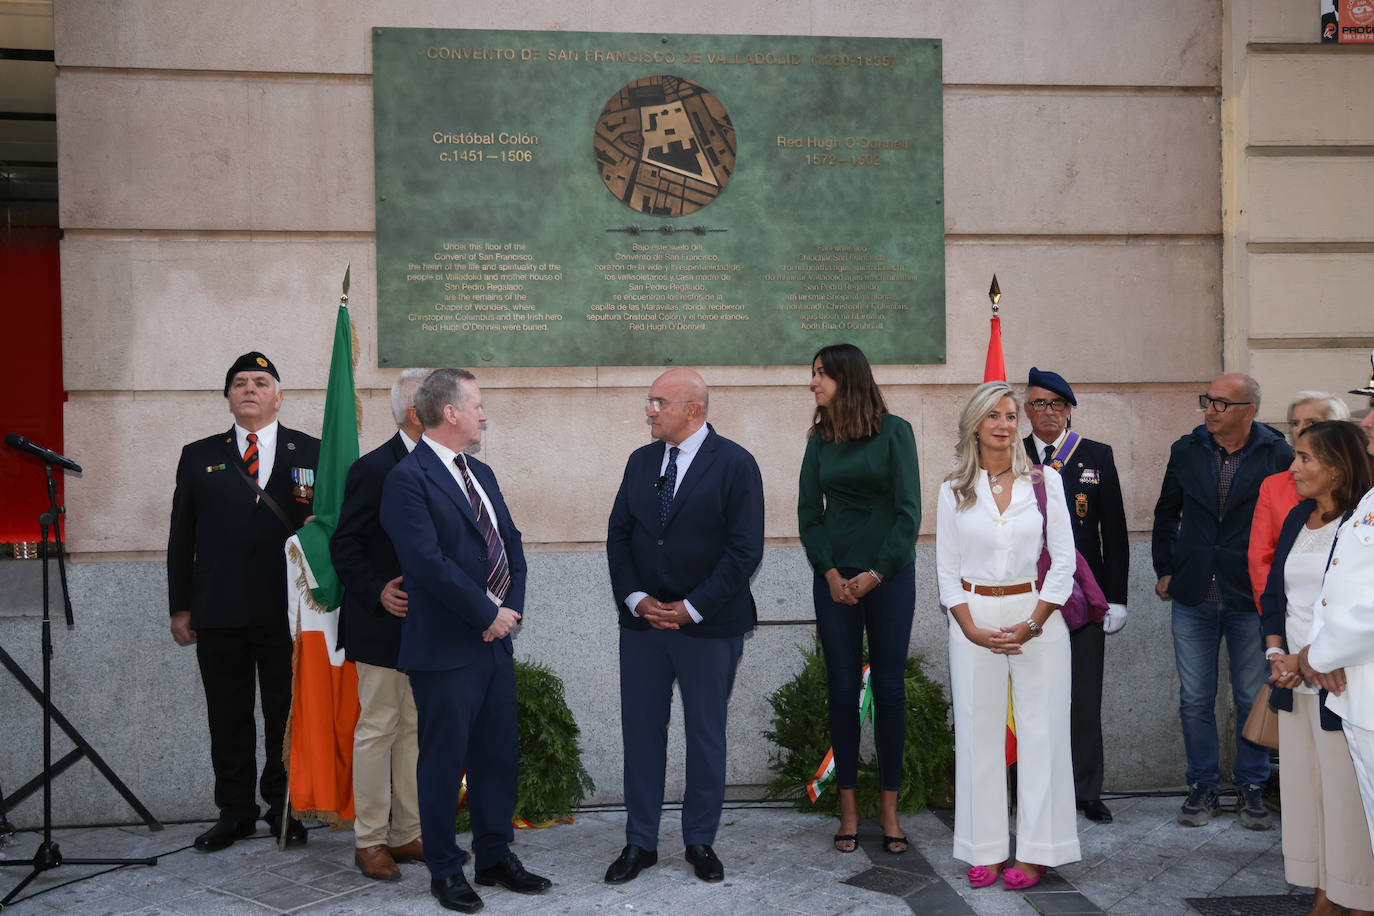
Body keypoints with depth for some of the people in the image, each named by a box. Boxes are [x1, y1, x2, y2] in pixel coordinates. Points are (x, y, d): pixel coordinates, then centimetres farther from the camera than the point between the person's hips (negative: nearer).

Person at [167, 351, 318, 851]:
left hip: (287, 614, -1)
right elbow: (181, 537, 10)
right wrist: (180, 607, 6)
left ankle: (283, 806, 21)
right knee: (228, 720, 9)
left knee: (286, 717, 7)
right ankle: (234, 811, 21)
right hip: (219, 615, 2)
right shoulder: (198, 457, 10)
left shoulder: (311, 453, 5)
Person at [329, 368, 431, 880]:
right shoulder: (374, 469, -13)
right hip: (385, 625, -7)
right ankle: (369, 841, 13)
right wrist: (378, 591, -21)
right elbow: (344, 546, -11)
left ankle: (409, 834, 23)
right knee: (378, 728, 2)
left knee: (417, 729, 13)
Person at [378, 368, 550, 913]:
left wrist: (512, 605, -2)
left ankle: (495, 857, 28)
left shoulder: (480, 474, 15)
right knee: (443, 760, 5)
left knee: (498, 755, 14)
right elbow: (430, 563, -21)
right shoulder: (408, 479, -13)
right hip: (446, 647, -8)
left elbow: (511, 543, 15)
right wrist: (488, 614, -14)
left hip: (495, 641, 8)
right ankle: (444, 869, 19)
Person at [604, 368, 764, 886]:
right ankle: (640, 843, 21)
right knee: (641, 732, 8)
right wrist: (636, 599, -6)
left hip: (708, 627, -4)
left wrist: (691, 608, -14)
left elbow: (745, 548, -12)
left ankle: (700, 842, 24)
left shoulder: (734, 464, -8)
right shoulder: (640, 462, 8)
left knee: (706, 736, 9)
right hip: (642, 621, 4)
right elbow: (618, 535, 8)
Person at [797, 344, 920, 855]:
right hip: (834, 576, 3)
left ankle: (888, 807, 12)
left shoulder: (894, 432, -3)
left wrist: (875, 573, -10)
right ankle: (848, 808, 12)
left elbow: (908, 510, -6)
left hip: (889, 574, -2)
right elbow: (808, 514, 6)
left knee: (889, 687, 1)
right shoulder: (819, 440, 8)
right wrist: (830, 574, -6)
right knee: (843, 689, 3)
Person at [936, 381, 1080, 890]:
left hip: (1038, 615, -1)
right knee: (978, 731, 4)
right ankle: (986, 850, 14)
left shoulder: (1044, 481, 1)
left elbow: (1064, 561, 0)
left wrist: (1032, 623, -9)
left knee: (1040, 731, 2)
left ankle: (1036, 852, 12)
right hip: (973, 621, 1)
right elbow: (947, 571, 5)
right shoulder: (954, 490, 4)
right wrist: (972, 630, -6)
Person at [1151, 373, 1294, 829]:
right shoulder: (1186, 451, 3)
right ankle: (1203, 786, 22)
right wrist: (1165, 570, 11)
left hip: (1251, 600, -2)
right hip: (1193, 596, 3)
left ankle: (1252, 788, 24)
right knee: (1195, 700, 8)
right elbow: (1166, 515, 15)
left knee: (1253, 699, 7)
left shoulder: (1279, 456, -6)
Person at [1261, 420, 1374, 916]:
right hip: (1294, 684, 7)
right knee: (1302, 791, 11)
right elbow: (1273, 591, 14)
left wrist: (1308, 660, -15)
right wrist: (1276, 655, 2)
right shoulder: (1297, 518, 11)